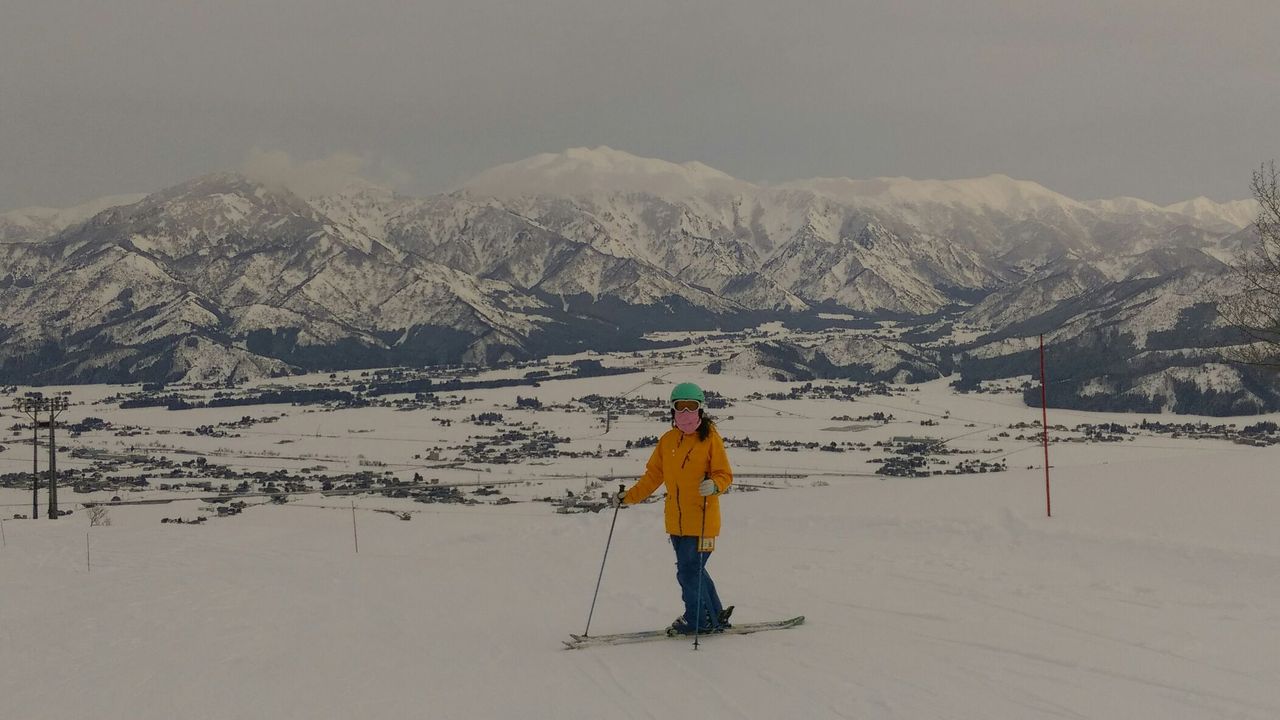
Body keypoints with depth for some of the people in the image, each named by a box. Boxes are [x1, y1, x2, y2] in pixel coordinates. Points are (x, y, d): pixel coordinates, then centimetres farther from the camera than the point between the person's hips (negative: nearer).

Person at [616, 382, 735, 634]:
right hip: (676, 522, 6)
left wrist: (714, 486, -27)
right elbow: (653, 476, 14)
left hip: (702, 521, -6)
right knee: (693, 570, 14)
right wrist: (629, 497, 7)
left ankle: (697, 620, 12)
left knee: (689, 572, -6)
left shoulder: (710, 438, -5)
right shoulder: (667, 440, 9)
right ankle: (714, 616, 29)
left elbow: (725, 475, -6)